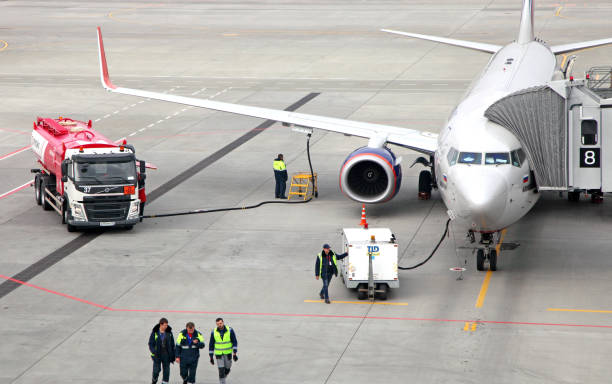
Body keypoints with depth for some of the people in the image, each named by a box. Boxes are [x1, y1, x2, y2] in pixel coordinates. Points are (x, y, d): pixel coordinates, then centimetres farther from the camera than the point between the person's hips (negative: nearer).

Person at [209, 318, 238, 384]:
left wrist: (235, 353, -16)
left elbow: (235, 342, -8)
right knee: (221, 370, -10)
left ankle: (223, 378, 44)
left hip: (228, 353, 1)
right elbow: (211, 345, -1)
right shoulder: (214, 332, -9)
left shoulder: (230, 330, -12)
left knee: (227, 369, 13)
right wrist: (211, 357, -1)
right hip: (218, 354, -1)